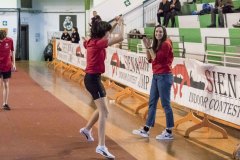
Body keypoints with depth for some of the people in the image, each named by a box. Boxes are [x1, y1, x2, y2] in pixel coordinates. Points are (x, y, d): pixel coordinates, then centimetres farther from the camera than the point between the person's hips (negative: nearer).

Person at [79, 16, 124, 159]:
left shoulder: (93, 41, 8)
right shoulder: (98, 43, -17)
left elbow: (106, 36, 31)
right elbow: (120, 38, -21)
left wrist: (115, 24, 22)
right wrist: (121, 24, -4)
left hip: (92, 77, 10)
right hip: (93, 79, -10)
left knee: (102, 109, 25)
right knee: (104, 112, -14)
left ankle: (87, 129, 43)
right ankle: (101, 146, -18)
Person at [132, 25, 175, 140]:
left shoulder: (166, 44, -11)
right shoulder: (157, 45, 16)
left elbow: (156, 59, -16)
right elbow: (150, 59, 11)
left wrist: (150, 47, -10)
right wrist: (147, 47, 1)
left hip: (164, 76, -9)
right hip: (156, 76, 9)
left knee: (165, 104, -5)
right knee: (152, 103, 12)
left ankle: (169, 132, 2)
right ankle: (146, 130, 18)